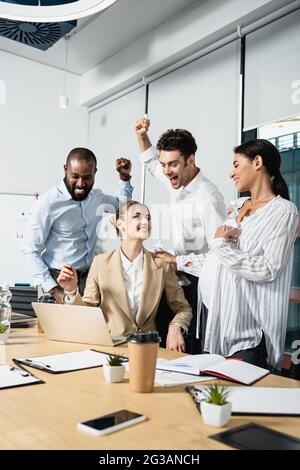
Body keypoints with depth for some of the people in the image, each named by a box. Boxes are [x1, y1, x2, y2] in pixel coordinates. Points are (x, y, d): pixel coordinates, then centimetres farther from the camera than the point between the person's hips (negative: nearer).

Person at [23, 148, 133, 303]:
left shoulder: (97, 196, 3)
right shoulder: (49, 202, -16)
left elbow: (122, 204, 25)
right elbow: (31, 251, -14)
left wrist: (125, 177, 9)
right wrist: (54, 290, -21)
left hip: (89, 278, 5)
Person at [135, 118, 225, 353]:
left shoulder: (207, 198, -23)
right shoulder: (178, 183, 3)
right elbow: (151, 162, 24)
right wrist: (142, 136, 11)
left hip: (199, 283, -8)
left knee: (193, 352, 0)